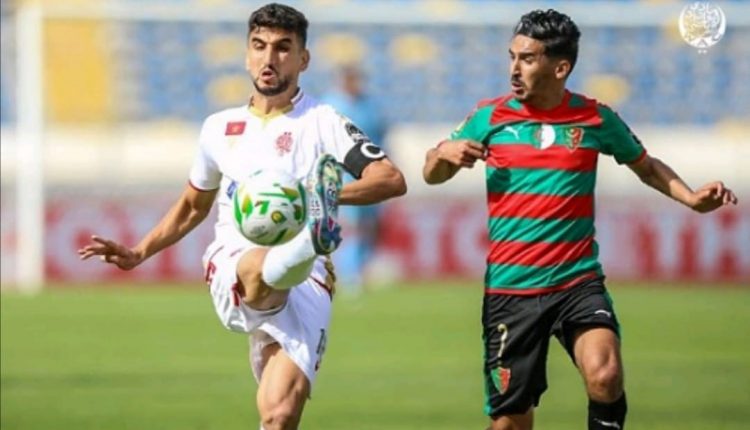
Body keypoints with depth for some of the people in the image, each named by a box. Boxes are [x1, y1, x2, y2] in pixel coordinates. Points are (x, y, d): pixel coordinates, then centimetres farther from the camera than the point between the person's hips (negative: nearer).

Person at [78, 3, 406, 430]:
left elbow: (392, 180, -8)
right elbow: (193, 206, 36)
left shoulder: (322, 123, 5)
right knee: (259, 269, -39)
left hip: (305, 284, -2)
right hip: (232, 269, 2)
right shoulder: (220, 128, 19)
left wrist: (327, 196, -23)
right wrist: (138, 254, 28)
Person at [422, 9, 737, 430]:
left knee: (605, 378, -26)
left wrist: (692, 197, 1)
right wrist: (444, 153, -11)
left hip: (577, 283, -1)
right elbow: (433, 175, 12)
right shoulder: (490, 117, 2)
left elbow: (646, 166, 18)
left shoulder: (596, 119, 1)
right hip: (510, 289, 1)